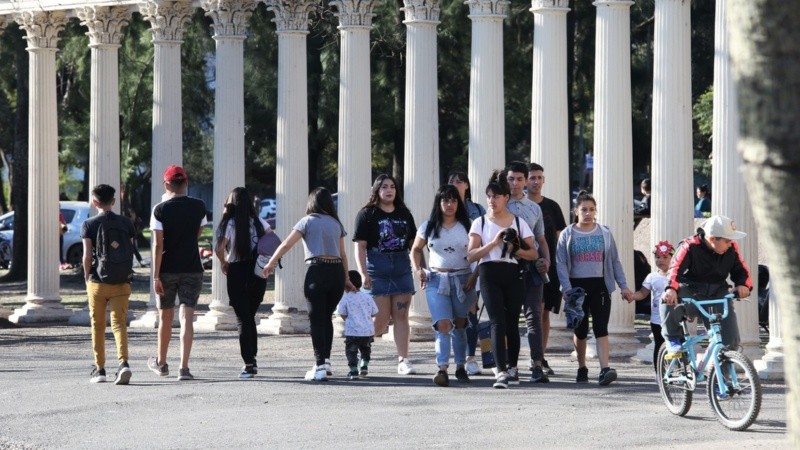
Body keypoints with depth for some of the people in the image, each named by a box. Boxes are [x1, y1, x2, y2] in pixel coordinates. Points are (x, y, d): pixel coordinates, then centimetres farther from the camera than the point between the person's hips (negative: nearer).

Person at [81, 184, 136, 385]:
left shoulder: (89, 225, -3)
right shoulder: (125, 223, 4)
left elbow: (87, 255, -8)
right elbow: (130, 251, 5)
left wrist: (87, 276, 5)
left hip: (97, 283, -1)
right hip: (121, 283, 1)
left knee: (98, 326, 11)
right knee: (119, 323, -4)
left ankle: (99, 369, 15)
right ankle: (123, 362, -25)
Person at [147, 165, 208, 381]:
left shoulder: (160, 209, -8)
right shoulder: (199, 207, -1)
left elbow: (158, 245, -12)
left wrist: (156, 276, -12)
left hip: (167, 270, -1)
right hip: (192, 270, 1)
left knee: (165, 317, 14)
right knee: (187, 318, -4)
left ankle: (161, 362, 31)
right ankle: (184, 367, -13)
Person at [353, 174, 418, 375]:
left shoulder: (404, 214, 13)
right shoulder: (367, 214, -1)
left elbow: (413, 243, 16)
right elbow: (360, 246, -7)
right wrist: (363, 273, -15)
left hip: (402, 268, 4)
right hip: (377, 269, -4)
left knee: (401, 315, 2)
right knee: (381, 318, -6)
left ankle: (403, 360, 2)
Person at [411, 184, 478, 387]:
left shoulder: (467, 226, 3)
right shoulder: (429, 227, 7)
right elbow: (416, 250, 19)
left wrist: (475, 275, -8)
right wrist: (418, 269, 4)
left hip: (462, 280, 1)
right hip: (436, 280, 0)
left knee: (459, 325, 10)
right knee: (443, 324, -15)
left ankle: (460, 367, 23)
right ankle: (442, 369, -21)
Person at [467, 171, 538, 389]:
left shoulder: (518, 223, 9)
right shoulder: (480, 223, 7)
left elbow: (534, 254, 7)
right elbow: (471, 255, -1)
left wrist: (515, 249, -11)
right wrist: (494, 243, -13)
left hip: (513, 275, 1)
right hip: (490, 275, -1)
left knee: (511, 323, 6)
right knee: (497, 322, -13)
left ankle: (512, 367, 24)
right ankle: (501, 372, -21)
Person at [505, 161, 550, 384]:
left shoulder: (534, 208, 15)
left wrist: (546, 259, 2)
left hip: (531, 265, 2)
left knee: (534, 314, -3)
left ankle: (537, 365, -6)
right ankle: (510, 366, 4)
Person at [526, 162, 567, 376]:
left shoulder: (552, 206, 11)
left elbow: (559, 237, 13)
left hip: (550, 265, 3)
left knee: (545, 312, 7)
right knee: (537, 309, -14)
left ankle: (541, 357, 14)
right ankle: (538, 359, -13)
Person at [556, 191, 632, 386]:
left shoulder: (604, 233, 9)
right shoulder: (568, 235, 4)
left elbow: (615, 261, 12)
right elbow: (561, 264, -1)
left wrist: (623, 285, 6)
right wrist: (567, 289, -13)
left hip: (600, 285, 0)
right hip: (577, 286, 0)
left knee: (601, 328, -11)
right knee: (580, 329, 7)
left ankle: (605, 369, -20)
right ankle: (582, 368, 23)